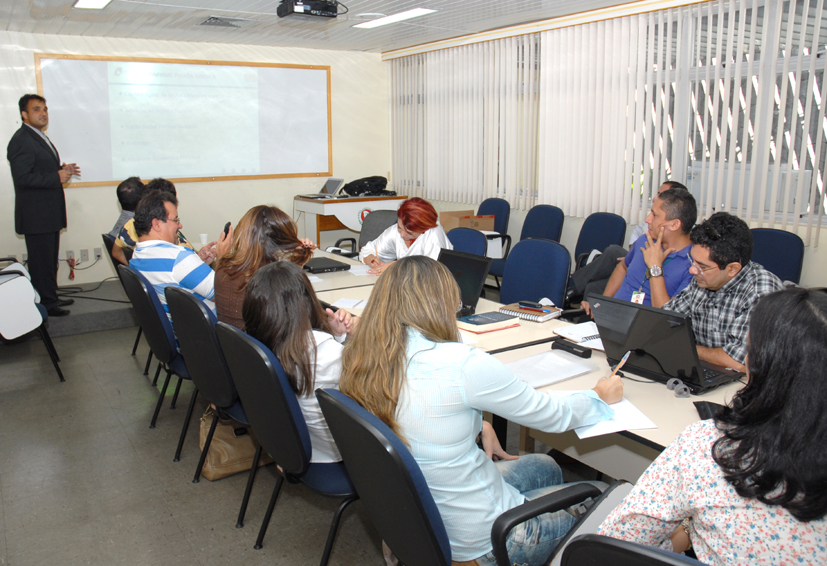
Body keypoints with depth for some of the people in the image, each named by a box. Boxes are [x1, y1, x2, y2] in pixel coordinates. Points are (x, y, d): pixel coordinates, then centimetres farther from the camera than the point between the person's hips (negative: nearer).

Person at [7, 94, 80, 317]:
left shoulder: (40, 137, 18)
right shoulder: (21, 140, -15)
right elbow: (22, 177, -23)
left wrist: (62, 169, 9)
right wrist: (57, 177, -21)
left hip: (49, 214, 10)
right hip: (36, 214, -10)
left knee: (50, 259, 17)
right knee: (41, 260, -3)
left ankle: (51, 297, 27)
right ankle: (45, 304, 5)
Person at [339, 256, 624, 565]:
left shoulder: (359, 360, -10)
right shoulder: (462, 365, -30)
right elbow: (554, 417, -13)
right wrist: (600, 396, 6)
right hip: (477, 541, -7)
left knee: (545, 467, 28)